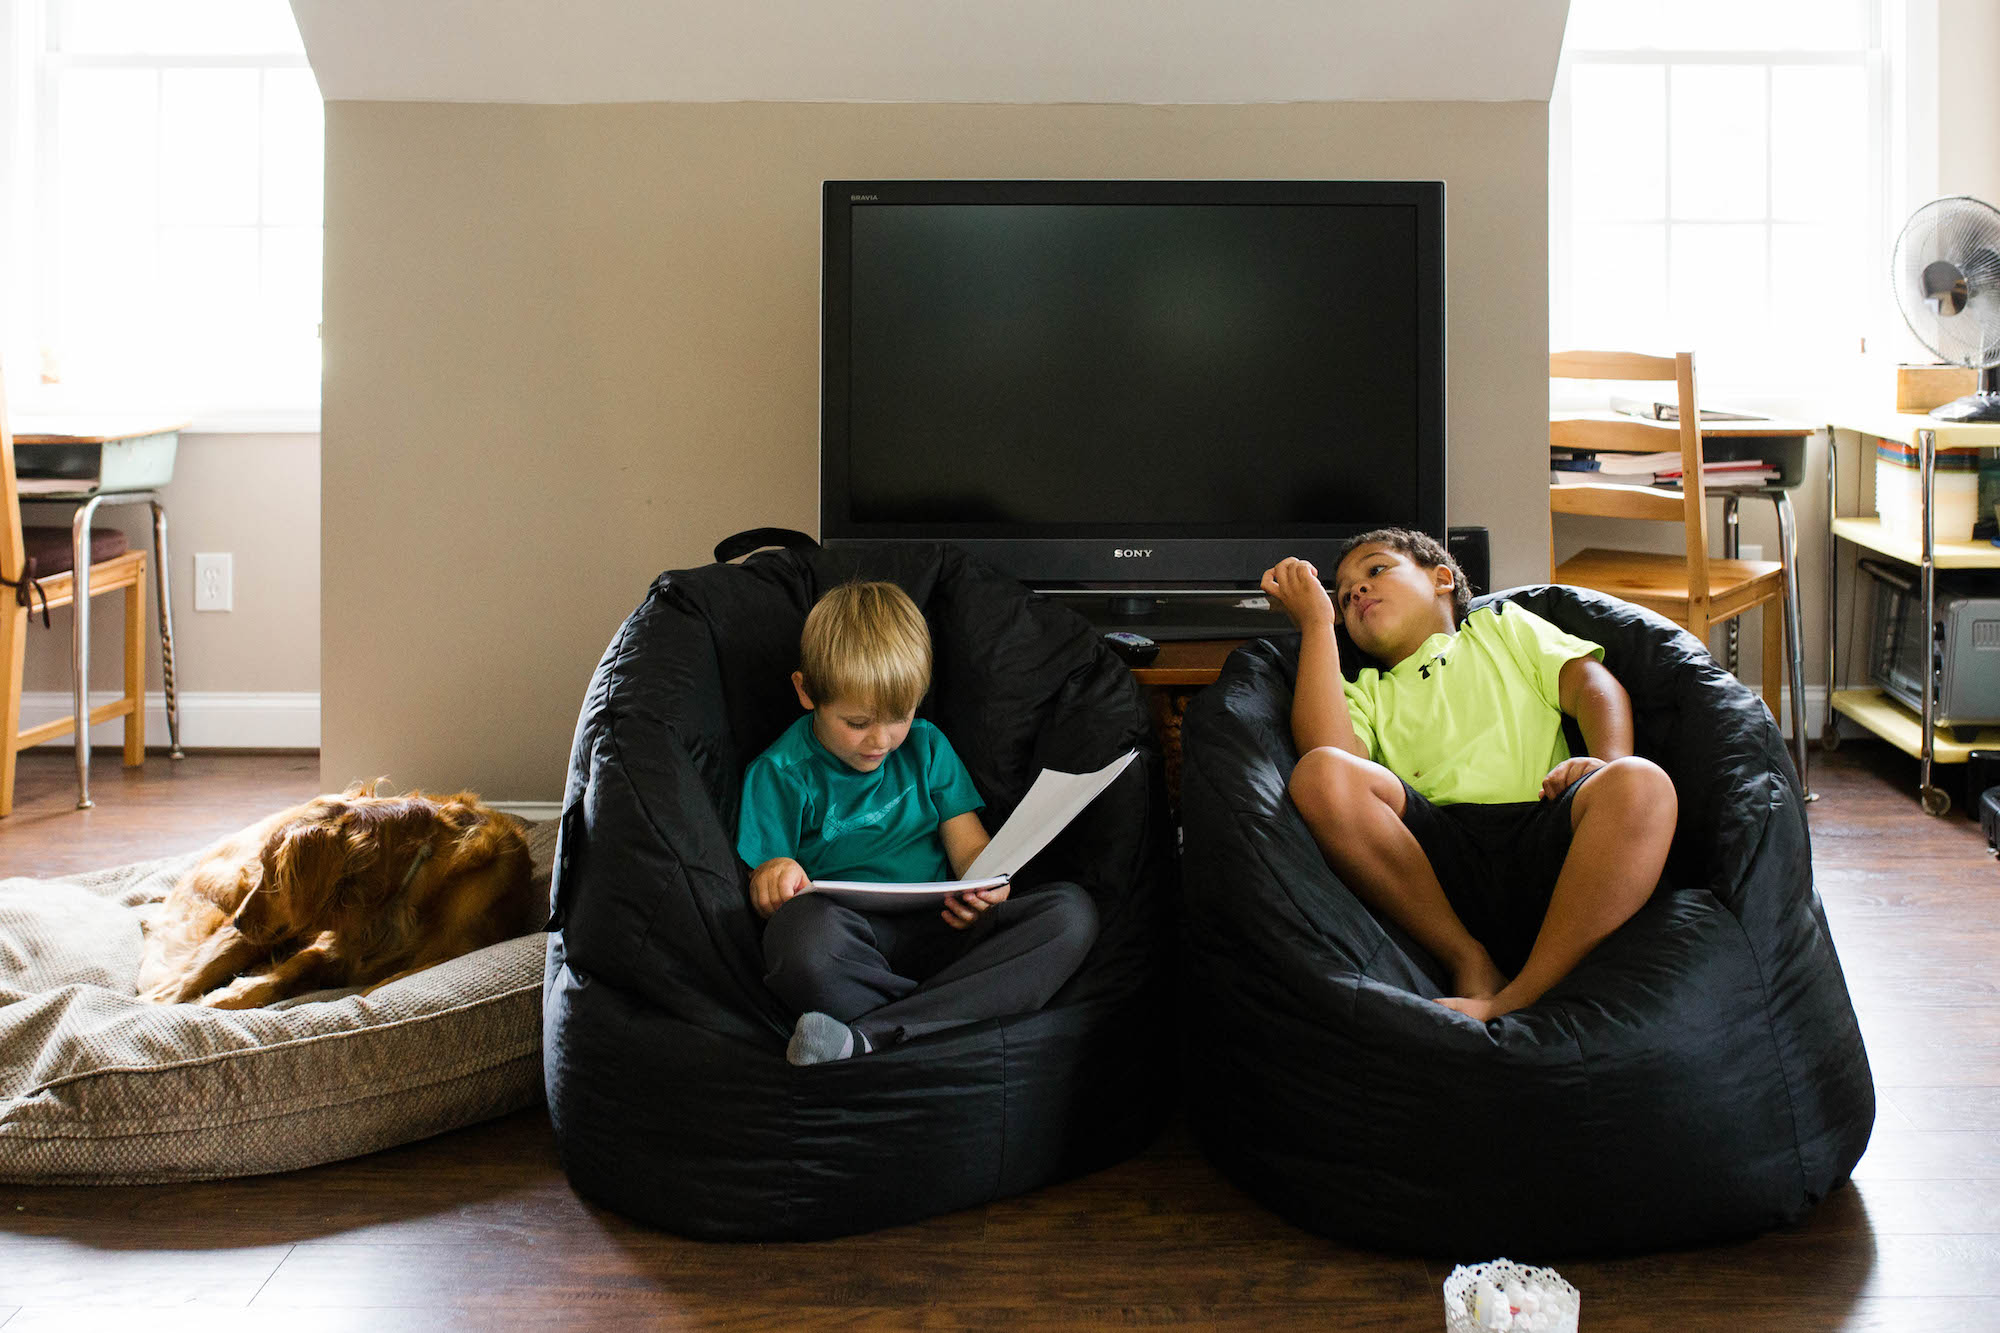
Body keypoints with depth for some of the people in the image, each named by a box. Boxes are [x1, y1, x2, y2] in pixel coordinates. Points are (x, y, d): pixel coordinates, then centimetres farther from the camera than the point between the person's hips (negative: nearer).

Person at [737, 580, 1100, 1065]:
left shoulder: (926, 746, 17)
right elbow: (765, 897, 3)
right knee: (803, 923, -41)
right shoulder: (780, 773, 6)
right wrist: (771, 877, -23)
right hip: (849, 947, -4)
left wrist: (989, 884, -12)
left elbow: (971, 846, 13)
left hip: (942, 932, 5)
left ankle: (867, 1035, -34)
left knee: (1071, 910, -23)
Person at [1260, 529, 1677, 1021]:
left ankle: (1514, 1001, -38)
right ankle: (1471, 964, -22)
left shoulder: (1500, 626, 33)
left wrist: (1611, 764, -7)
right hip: (1439, 846, 1)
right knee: (1319, 775, -27)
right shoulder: (1364, 693, 31)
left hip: (1543, 830, 0)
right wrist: (1317, 621, 13)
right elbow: (1328, 754, 6)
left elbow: (1593, 683, 16)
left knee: (1643, 783, -32)